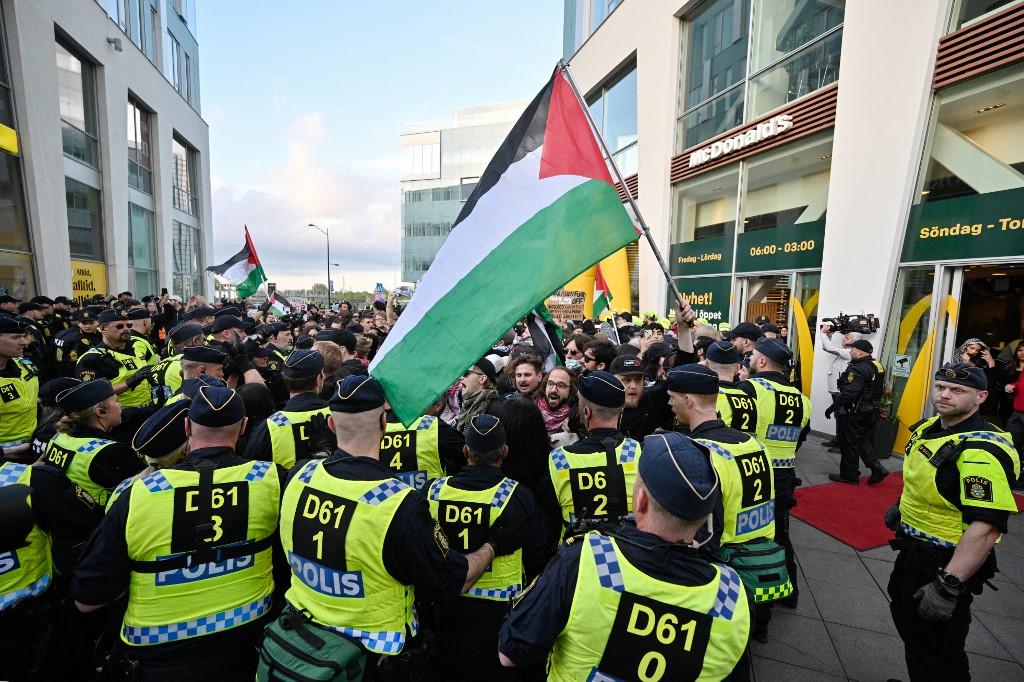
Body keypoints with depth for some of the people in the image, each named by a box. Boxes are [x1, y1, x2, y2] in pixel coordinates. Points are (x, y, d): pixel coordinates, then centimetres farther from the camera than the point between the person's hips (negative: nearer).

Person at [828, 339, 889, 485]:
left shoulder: (858, 368, -21)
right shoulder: (878, 366, 10)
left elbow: (849, 393, -27)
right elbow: (877, 390, 17)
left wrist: (834, 407, -21)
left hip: (856, 412, -9)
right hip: (872, 411, 10)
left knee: (849, 443, 3)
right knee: (864, 442, 20)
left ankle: (849, 475, 12)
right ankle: (877, 468, 12)